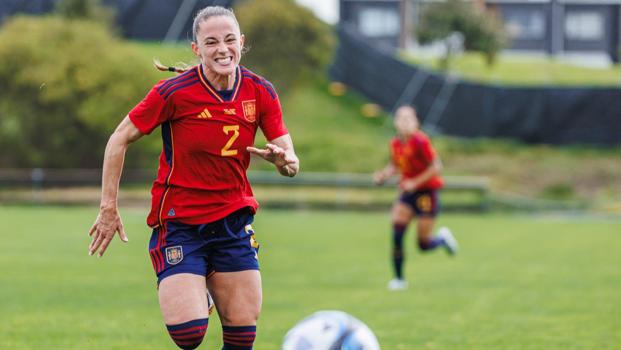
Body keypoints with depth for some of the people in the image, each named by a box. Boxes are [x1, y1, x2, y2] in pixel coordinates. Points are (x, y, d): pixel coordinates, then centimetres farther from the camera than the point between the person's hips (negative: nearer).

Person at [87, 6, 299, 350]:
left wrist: (283, 160, -25)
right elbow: (119, 139, -5)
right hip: (179, 223, -4)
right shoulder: (175, 91, -14)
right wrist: (109, 208, -8)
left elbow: (291, 162, 0)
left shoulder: (261, 92, -2)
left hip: (233, 222, 4)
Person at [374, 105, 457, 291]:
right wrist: (384, 175, -2)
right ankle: (399, 278, -2)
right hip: (407, 192, 5)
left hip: (427, 191, -5)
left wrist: (415, 182, -22)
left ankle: (443, 237, 32)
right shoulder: (395, 144, 1)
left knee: (423, 244, -2)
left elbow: (436, 167, -18)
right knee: (397, 233, -12)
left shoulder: (420, 141, -19)